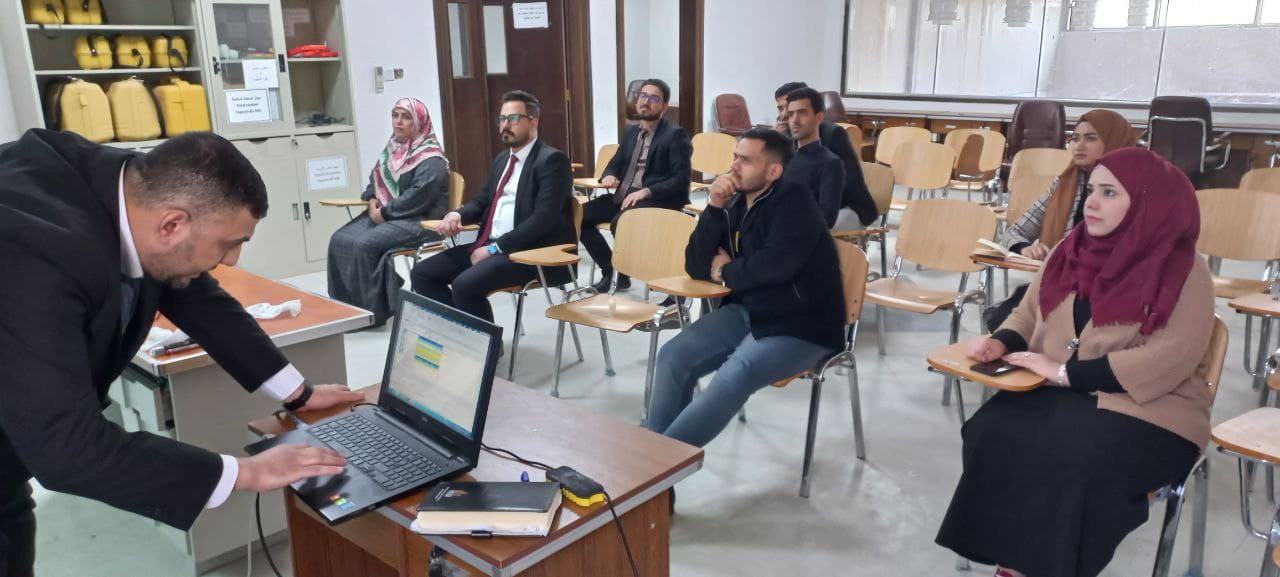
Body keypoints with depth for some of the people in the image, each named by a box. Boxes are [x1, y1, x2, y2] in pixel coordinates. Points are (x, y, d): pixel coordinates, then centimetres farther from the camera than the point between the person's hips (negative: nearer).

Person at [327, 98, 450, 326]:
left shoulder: (431, 159, -11)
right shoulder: (393, 149, 16)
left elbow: (418, 197, -22)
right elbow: (376, 180, 24)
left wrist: (385, 212, -18)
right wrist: (372, 200, 2)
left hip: (420, 221, -8)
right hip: (384, 216, 9)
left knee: (366, 245, -27)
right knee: (340, 239, -9)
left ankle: (372, 312, -16)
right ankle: (344, 305, -3)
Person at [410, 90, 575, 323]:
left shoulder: (551, 160, -8)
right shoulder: (501, 159, 19)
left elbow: (543, 219, -19)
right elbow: (482, 202, 27)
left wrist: (495, 248, -19)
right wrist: (457, 215, 3)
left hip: (530, 251, -9)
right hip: (491, 245, 9)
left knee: (465, 284, -29)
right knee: (422, 274, 0)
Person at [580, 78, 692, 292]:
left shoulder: (675, 135, -4)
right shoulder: (631, 131, 18)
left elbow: (680, 180, -12)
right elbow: (615, 163, 25)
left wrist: (646, 191, -24)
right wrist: (609, 176, 0)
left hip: (657, 200, -7)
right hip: (623, 195, 8)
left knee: (621, 222, -35)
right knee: (580, 215, -10)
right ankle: (608, 269, 2)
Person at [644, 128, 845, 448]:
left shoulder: (794, 200, -12)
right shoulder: (735, 205, 8)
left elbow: (776, 265, -25)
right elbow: (696, 267, 2)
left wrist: (727, 272, -7)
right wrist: (715, 208, -10)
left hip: (800, 325, -7)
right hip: (748, 311, 7)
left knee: (733, 377, -29)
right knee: (673, 356, -12)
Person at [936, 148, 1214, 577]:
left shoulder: (1184, 271, -7)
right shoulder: (1072, 250, 10)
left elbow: (1169, 359, -17)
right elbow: (1029, 314, 18)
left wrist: (1066, 372, -21)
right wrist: (1001, 342, -5)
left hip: (1148, 410, -4)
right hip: (1057, 393, 5)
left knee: (1073, 460, -34)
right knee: (992, 433, -25)